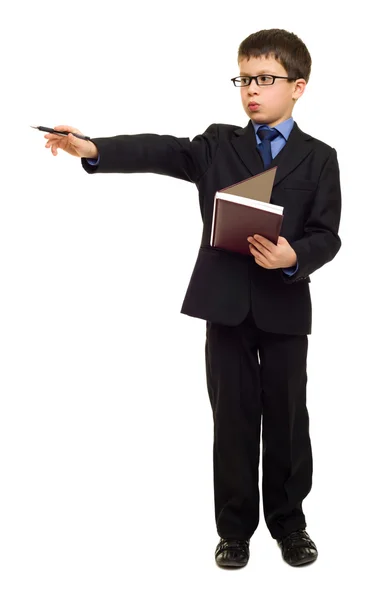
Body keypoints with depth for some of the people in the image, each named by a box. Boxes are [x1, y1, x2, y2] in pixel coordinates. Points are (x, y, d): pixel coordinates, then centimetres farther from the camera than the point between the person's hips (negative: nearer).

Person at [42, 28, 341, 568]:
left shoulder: (319, 158, 5)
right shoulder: (218, 145, 8)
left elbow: (326, 236, -1)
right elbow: (160, 152, -9)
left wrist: (294, 257, -23)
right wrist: (94, 150, -25)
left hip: (285, 305, 0)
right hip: (226, 302, 1)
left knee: (287, 418, 8)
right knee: (233, 418, 7)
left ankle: (289, 523, 27)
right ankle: (235, 528, 21)